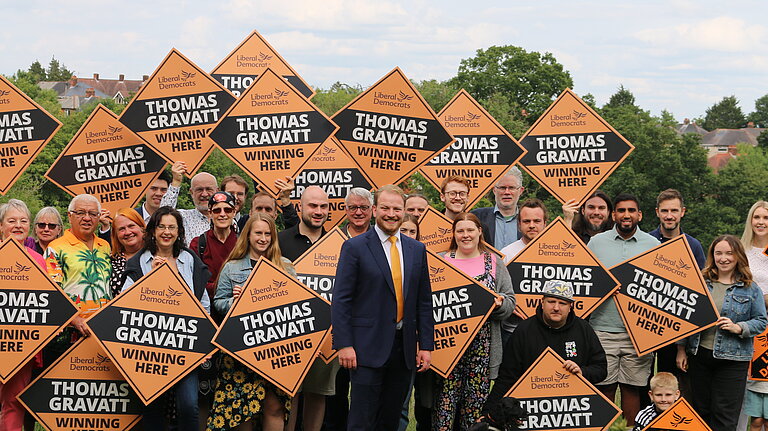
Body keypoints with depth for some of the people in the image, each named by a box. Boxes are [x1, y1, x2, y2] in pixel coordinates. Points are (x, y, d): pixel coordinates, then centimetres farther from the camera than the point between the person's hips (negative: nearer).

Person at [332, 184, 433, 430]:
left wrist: (426, 345, 6)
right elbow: (341, 299, -6)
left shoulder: (417, 250, 11)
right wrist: (343, 345, -13)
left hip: (404, 347, 5)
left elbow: (424, 301, 12)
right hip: (368, 346, -4)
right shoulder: (355, 247, -3)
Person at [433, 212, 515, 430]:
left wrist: (499, 303, -10)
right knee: (446, 396, -6)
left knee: (476, 396, 1)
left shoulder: (495, 263, 12)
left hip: (482, 345, 1)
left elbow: (510, 302, 11)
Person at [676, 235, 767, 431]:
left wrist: (738, 328, -16)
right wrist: (682, 350, 5)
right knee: (701, 410, 10)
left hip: (732, 360, -2)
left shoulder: (750, 289, 1)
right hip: (700, 354, 2)